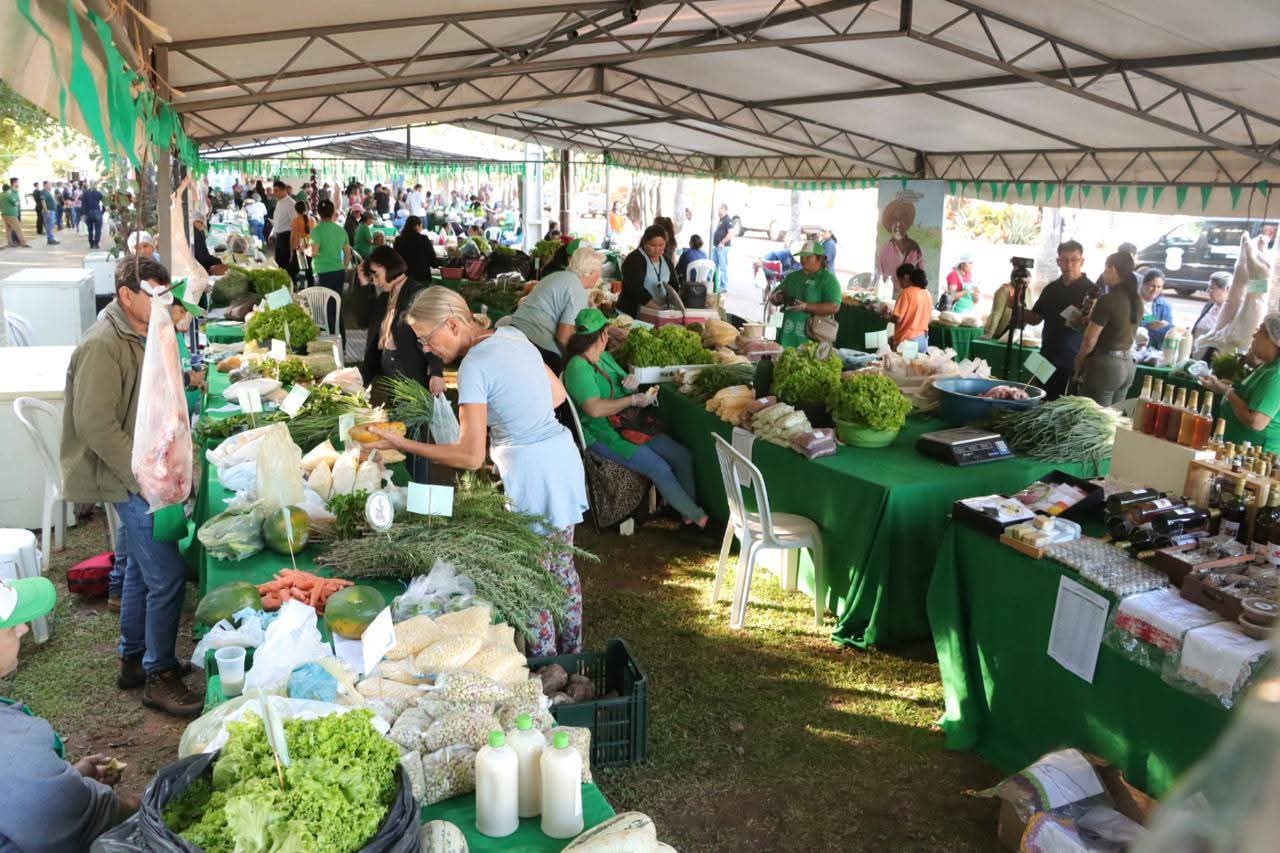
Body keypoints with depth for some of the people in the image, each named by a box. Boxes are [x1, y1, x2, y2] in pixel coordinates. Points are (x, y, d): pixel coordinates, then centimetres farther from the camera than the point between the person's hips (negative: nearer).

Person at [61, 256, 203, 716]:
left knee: (141, 568, 19)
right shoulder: (102, 346, -20)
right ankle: (159, 676, 7)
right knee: (168, 576, -7)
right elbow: (95, 424, -24)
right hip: (128, 479, -10)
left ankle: (134, 660, 34)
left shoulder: (139, 335, 10)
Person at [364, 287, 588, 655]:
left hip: (532, 473, -9)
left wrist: (401, 444, -15)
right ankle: (572, 652, 38)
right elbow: (558, 394, 14)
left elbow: (471, 456, -19)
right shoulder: (512, 335, 5)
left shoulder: (474, 366, -19)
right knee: (563, 569, 22)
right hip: (563, 455, 9)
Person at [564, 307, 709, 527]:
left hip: (628, 424, 9)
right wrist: (633, 400, -19)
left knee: (683, 456, -4)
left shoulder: (604, 356, 13)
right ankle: (699, 517, -5)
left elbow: (624, 384, 23)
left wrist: (631, 383, -3)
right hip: (604, 435, -9)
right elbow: (594, 409, -26)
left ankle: (688, 513, 5)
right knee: (660, 469, -19)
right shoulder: (577, 367, -16)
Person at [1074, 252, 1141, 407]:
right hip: (1128, 365, 8)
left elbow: (1089, 341, -16)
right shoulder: (1137, 300, 7)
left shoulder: (1108, 300, -16)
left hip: (1105, 365, -8)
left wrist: (1079, 361, 1)